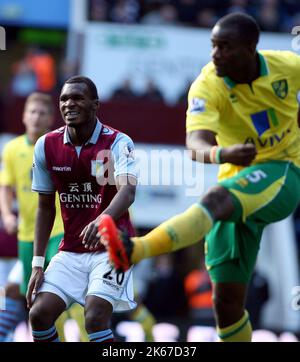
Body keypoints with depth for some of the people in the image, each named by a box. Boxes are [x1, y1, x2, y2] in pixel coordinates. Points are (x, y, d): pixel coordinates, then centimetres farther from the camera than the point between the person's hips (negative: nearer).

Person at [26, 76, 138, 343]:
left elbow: (127, 192, -31)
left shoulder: (118, 143, -14)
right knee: (39, 314, -9)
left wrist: (103, 220, -53)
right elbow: (45, 207, 8)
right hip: (70, 251, 5)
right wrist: (38, 263, 2)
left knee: (96, 318, -21)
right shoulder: (46, 146, -1)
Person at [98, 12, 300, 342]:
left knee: (216, 198, -36)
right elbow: (196, 144, -30)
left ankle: (135, 251, -56)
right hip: (237, 182, 3)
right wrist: (222, 154, -52)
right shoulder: (207, 86, -13)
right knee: (226, 302, -2)